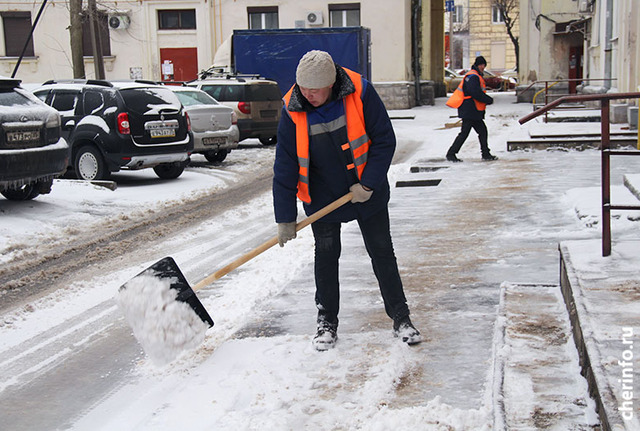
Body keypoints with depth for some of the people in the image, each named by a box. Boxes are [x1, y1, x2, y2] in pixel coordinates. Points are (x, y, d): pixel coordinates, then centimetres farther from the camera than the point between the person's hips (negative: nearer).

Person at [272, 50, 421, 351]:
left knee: (382, 252, 5)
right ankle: (327, 321, 20)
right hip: (322, 197, 1)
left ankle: (400, 317, 17)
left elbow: (384, 140, -10)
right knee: (326, 255, 4)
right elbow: (285, 168, -11)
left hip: (367, 191, 0)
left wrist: (369, 184, -16)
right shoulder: (293, 112, -15)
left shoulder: (360, 93, -19)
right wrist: (285, 218, -12)